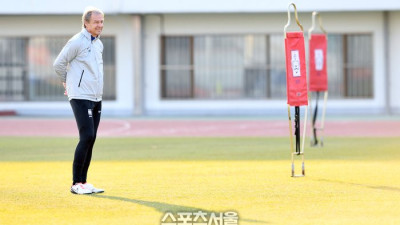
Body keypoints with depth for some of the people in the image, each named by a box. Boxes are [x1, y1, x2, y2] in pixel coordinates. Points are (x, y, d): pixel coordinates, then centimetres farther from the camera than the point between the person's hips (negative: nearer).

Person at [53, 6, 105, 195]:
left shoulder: (98, 44, 15)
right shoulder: (77, 42, -11)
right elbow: (58, 64, -8)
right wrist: (68, 83, 7)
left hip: (96, 99, 8)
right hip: (81, 98, -8)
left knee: (91, 140, 7)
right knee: (87, 137, -14)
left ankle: (83, 182, 12)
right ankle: (76, 184, -10)